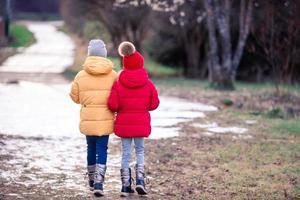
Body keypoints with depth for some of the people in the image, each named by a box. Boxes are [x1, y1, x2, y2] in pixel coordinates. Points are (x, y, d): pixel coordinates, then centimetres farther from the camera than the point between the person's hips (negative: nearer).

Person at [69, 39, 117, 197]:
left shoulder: (81, 75, -4)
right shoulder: (113, 75, -6)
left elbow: (75, 97, 4)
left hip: (87, 119, 2)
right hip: (106, 119, -1)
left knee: (91, 148, 17)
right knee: (102, 150, 2)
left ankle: (92, 181, 31)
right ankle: (98, 183, -10)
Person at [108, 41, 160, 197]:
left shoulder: (118, 84, -11)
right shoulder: (147, 83, -7)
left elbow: (112, 105, -12)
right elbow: (154, 103, -2)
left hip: (124, 123, -1)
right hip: (141, 123, 1)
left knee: (126, 152, 8)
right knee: (140, 150, 16)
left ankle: (126, 185, 8)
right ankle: (140, 180, 0)